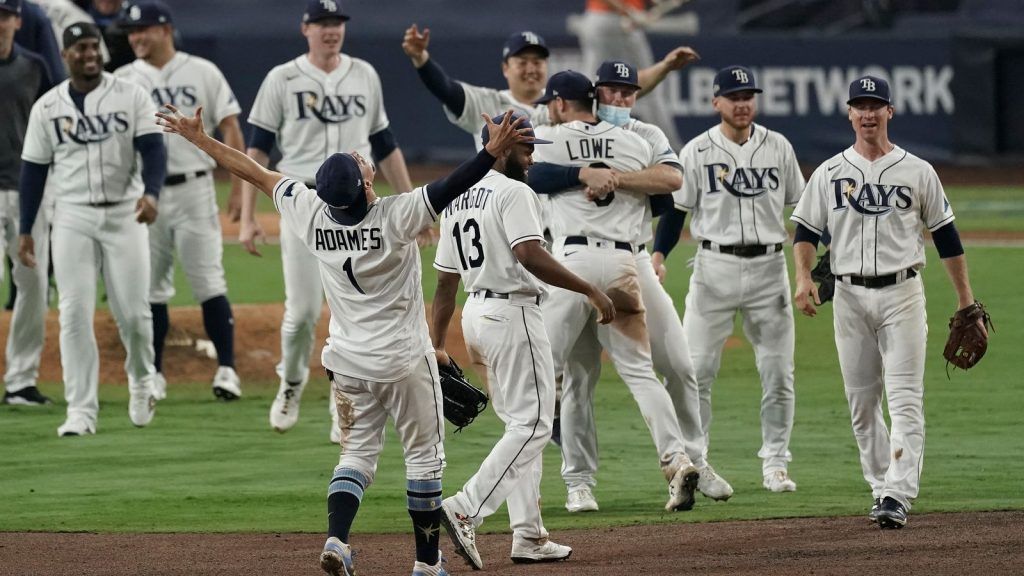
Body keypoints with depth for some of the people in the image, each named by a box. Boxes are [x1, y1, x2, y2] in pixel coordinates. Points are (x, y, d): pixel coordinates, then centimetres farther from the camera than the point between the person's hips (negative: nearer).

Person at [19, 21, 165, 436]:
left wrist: (151, 193, -26)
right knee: (75, 314, -7)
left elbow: (153, 149, -7)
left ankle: (141, 381, 28)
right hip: (73, 217, 1)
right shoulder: (47, 107, 5)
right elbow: (34, 169, 8)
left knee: (133, 311, -2)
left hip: (125, 214, -1)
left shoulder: (131, 96, 0)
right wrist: (25, 231, 5)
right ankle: (81, 412, -5)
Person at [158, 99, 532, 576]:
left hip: (347, 362, 4)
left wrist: (199, 138, 9)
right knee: (424, 455, 10)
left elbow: (255, 174, 1)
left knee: (358, 452, 14)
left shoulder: (312, 214, -8)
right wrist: (493, 152, -35)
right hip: (404, 359, -4)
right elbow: (452, 186, -30)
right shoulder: (396, 216, -21)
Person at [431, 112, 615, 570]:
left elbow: (445, 278, 15)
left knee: (520, 424, 14)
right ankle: (465, 510, -21)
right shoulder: (513, 193, -12)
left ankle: (529, 535, 11)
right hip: (513, 313, -9)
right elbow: (530, 255, -26)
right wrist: (590, 290, -24)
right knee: (532, 424, -7)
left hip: (475, 313, 9)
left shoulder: (456, 200, 15)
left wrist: (438, 343, 16)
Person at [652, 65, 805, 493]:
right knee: (695, 370, -5)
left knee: (778, 373, 3)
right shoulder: (697, 152, 0)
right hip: (715, 268, -2)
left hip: (769, 267, 2)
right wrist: (658, 254, -14)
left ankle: (775, 462, 12)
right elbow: (676, 207, 1)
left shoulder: (778, 147, 6)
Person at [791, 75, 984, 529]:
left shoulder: (917, 172, 4)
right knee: (860, 402, 5)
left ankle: (898, 496, -18)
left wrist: (966, 301, 8)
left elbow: (945, 236, 8)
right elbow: (806, 231, 6)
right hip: (850, 296, 2)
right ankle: (882, 488, 16)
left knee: (904, 400, -11)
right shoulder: (829, 173, 7)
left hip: (902, 293, -2)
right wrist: (803, 278, -13)